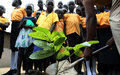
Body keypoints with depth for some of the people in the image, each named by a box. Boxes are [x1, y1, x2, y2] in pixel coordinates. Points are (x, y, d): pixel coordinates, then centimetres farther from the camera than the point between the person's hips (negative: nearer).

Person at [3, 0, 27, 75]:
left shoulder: (22, 9, 7)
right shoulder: (13, 11, 26)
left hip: (19, 26, -7)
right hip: (13, 27, 7)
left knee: (17, 48, -14)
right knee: (13, 48, 4)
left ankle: (15, 68, -16)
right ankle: (12, 68, 5)